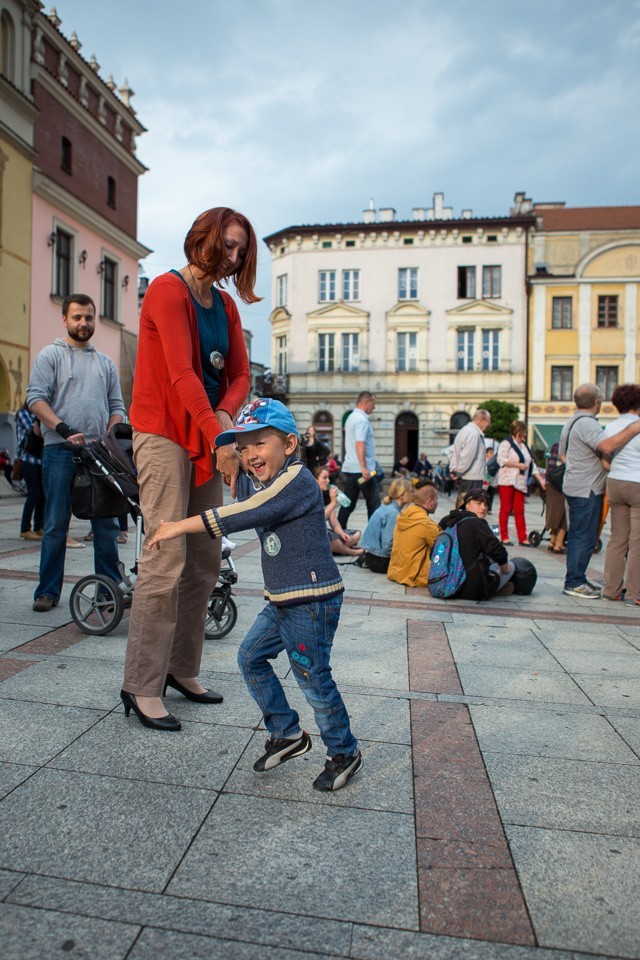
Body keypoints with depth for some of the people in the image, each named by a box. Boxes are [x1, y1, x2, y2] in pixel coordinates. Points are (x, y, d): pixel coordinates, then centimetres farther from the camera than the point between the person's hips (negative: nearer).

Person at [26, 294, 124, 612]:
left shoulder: (105, 362, 20)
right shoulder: (50, 355, 7)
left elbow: (116, 406, 18)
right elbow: (36, 398, -3)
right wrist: (65, 429, -16)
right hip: (60, 451, -3)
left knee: (106, 523, 3)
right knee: (56, 523, -1)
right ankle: (48, 591, 7)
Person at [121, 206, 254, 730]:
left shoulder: (226, 305, 15)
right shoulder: (169, 289, -7)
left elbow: (239, 375, 10)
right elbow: (182, 373, -17)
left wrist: (225, 417, -11)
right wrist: (219, 439, -21)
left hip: (207, 438, 8)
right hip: (165, 436, -7)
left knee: (206, 560, 7)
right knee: (166, 559, -11)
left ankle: (182, 667, 20)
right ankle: (142, 686, -1)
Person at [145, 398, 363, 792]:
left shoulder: (297, 480, -20)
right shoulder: (256, 481, 9)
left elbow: (242, 516, -28)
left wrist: (180, 526, -24)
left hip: (313, 600, -10)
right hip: (282, 600, 10)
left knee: (313, 678, 0)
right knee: (251, 657, 13)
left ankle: (345, 753, 23)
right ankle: (288, 734, 29)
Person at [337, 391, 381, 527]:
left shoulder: (352, 417, 16)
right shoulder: (362, 420, -13)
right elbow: (360, 444, -23)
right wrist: (364, 468, -30)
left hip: (349, 468, 9)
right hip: (361, 470, -9)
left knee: (348, 503, 11)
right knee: (374, 503, -1)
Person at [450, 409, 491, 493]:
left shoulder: (464, 430, 18)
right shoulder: (474, 434, -16)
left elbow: (453, 452, 21)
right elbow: (467, 457, -21)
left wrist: (453, 468, 12)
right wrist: (459, 472, -10)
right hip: (473, 478, -10)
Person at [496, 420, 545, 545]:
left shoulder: (524, 446, 21)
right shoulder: (506, 443, -2)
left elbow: (532, 464, 21)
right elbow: (501, 460, -16)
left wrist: (541, 479, 15)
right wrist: (518, 465, -14)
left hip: (520, 482, 7)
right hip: (507, 482, -6)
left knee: (519, 511, 5)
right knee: (506, 509, -2)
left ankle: (522, 538, 5)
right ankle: (504, 537, 4)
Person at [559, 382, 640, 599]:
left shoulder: (570, 423, 15)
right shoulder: (587, 424, -17)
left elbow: (562, 454, 23)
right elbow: (606, 446, -34)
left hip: (573, 486, 10)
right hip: (588, 490, -10)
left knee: (577, 535, 15)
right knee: (585, 537, -5)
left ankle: (575, 580, 22)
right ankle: (574, 582, -1)